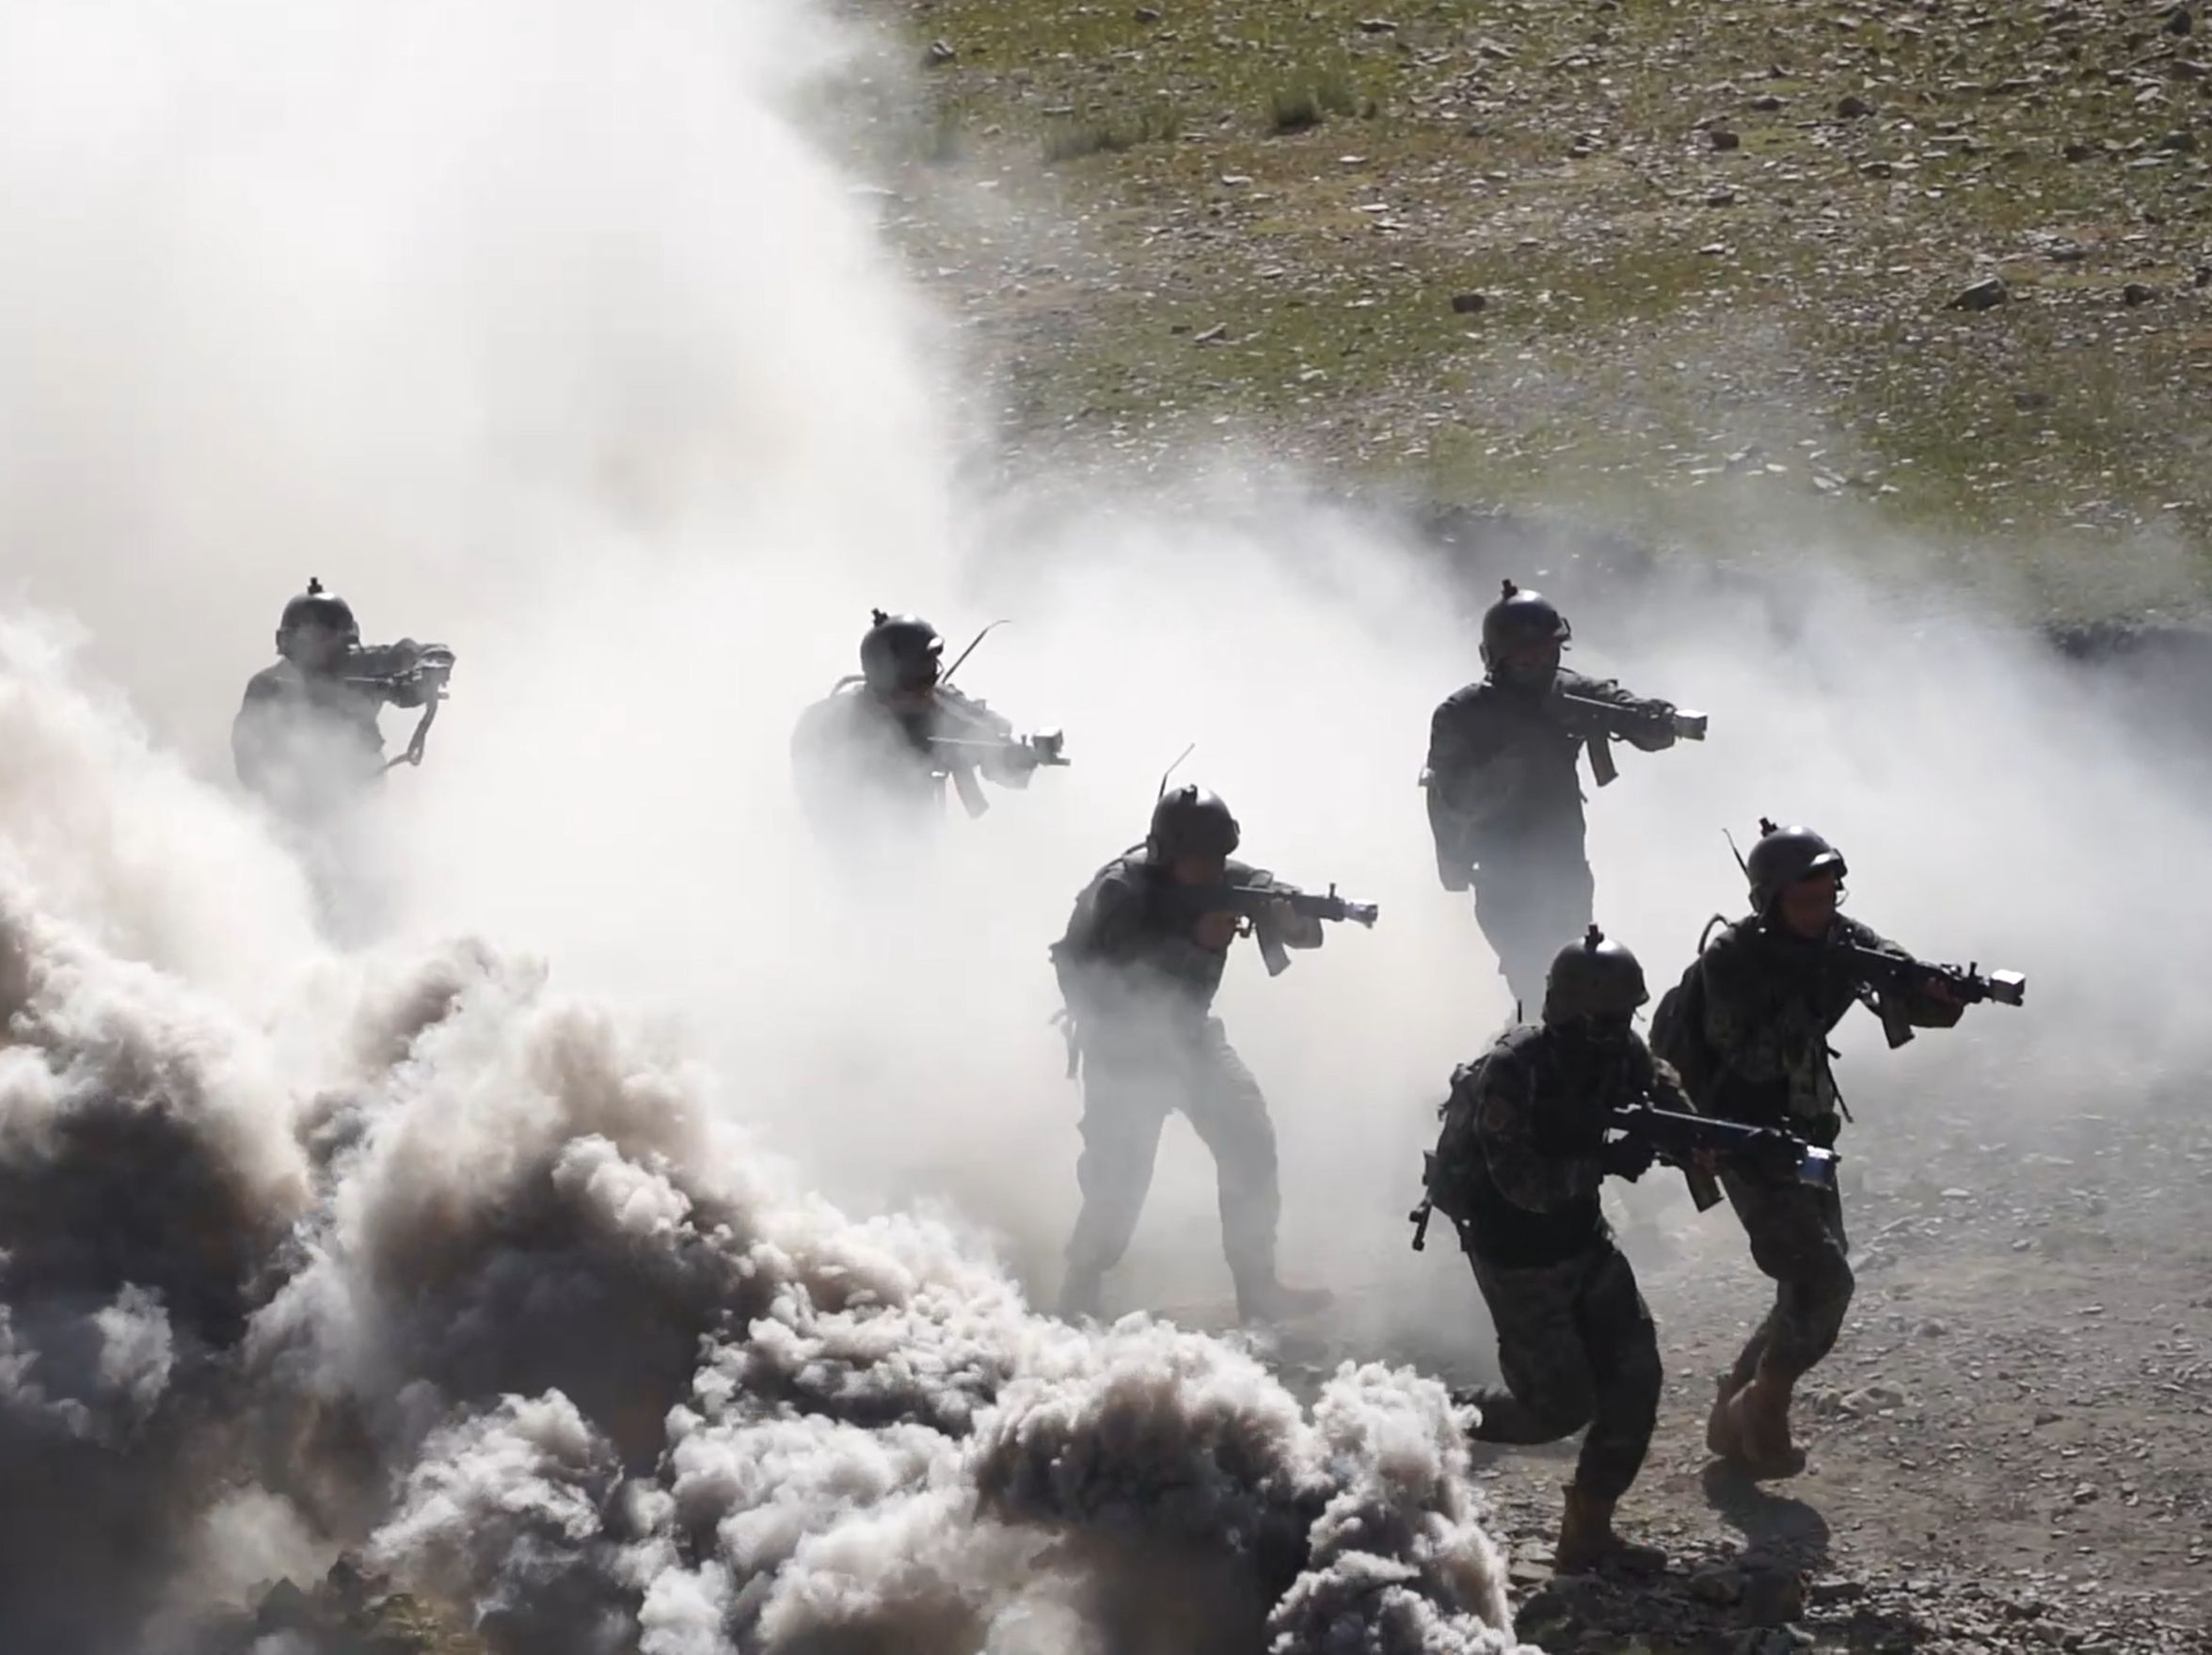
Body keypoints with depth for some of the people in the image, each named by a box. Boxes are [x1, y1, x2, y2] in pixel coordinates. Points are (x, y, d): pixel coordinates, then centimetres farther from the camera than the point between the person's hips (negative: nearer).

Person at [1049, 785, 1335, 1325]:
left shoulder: (1229, 879, -11)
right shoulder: (1120, 888, -25)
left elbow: (1307, 934, -10)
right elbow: (1106, 972, -37)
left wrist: (1292, 913, -35)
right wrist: (1194, 941, -41)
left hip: (1190, 1032, 5)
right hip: (1122, 1041, -5)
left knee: (1251, 1146, -4)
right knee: (1119, 1177, -9)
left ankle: (1257, 1287, 7)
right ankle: (1080, 1296, 10)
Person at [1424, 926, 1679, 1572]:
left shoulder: (1622, 1054, -7)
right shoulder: (1512, 1070, -28)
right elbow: (1524, 1184, -33)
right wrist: (1608, 1160, -38)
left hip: (1584, 1239, 7)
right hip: (1516, 1256, -7)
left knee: (1633, 1377, -2)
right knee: (1560, 1407, -2)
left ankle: (1586, 1535, 9)